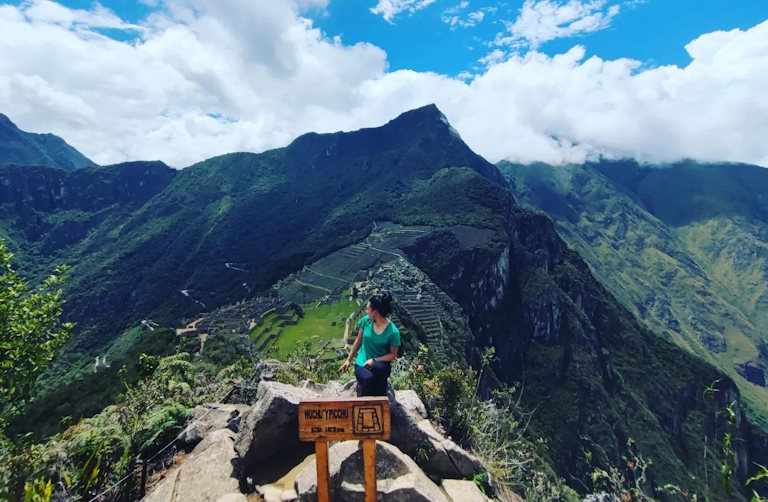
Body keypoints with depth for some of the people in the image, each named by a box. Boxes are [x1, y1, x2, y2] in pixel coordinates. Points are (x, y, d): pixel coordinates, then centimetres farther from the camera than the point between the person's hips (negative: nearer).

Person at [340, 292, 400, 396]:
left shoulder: (393, 331, -16)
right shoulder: (366, 320, -6)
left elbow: (393, 355, -6)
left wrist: (374, 360, -19)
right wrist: (348, 360, 12)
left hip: (381, 363, -1)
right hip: (362, 364, 1)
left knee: (378, 368, -39)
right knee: (368, 379, -34)